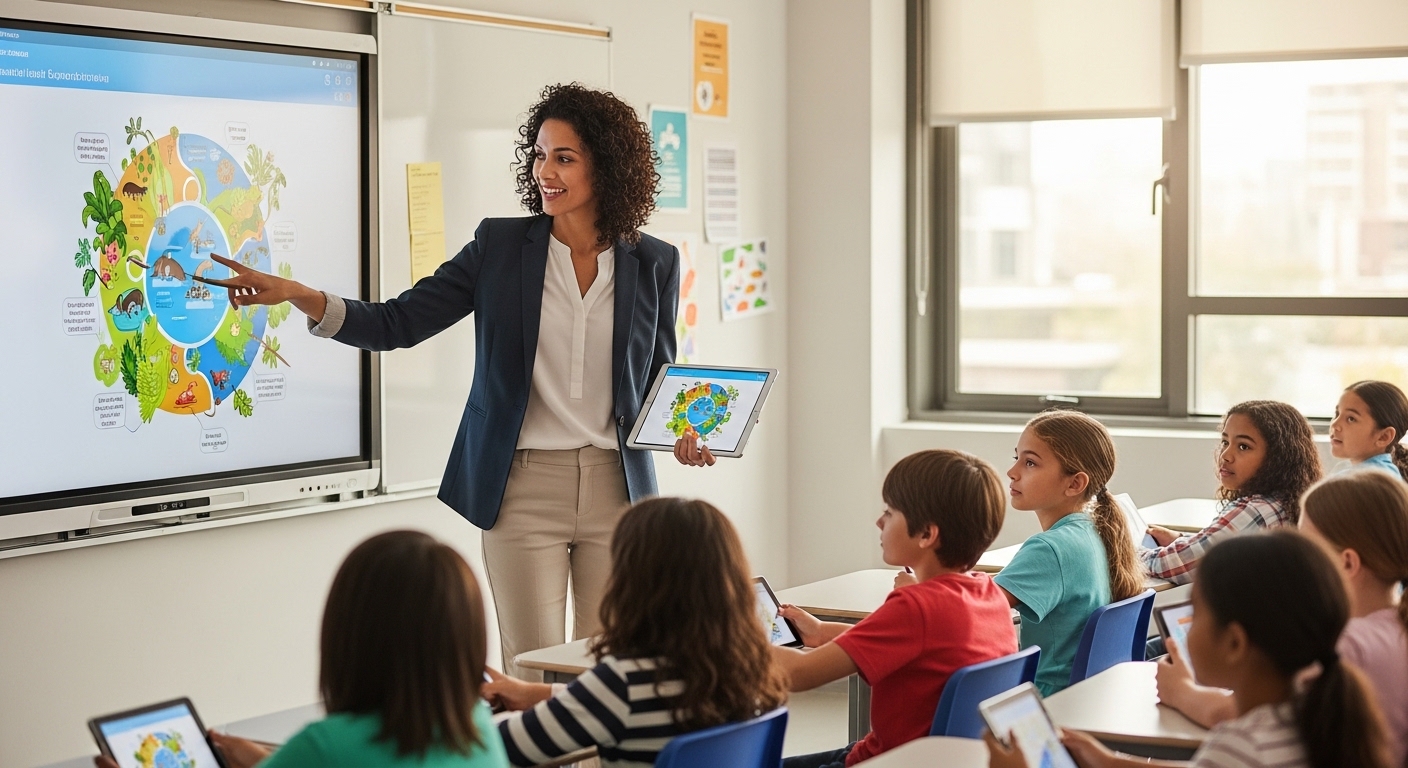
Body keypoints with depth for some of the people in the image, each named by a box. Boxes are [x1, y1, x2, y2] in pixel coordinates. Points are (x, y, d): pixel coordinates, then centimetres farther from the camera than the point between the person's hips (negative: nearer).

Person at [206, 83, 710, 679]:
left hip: (616, 490, 1)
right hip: (524, 489, -1)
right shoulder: (501, 246, 1)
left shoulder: (653, 265, 4)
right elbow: (396, 324, -1)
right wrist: (294, 295, -14)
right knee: (533, 678, -2)